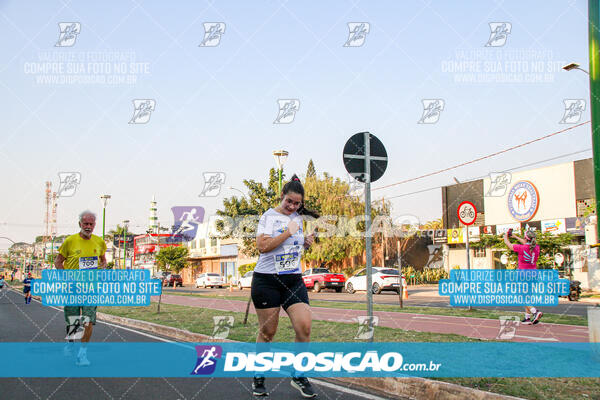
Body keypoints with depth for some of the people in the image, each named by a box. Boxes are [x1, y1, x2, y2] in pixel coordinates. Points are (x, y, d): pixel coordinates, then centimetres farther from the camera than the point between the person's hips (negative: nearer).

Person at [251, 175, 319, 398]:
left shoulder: (299, 218, 12)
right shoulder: (269, 216, -5)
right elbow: (262, 246, -18)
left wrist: (306, 244, 7)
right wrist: (289, 232, -18)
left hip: (294, 280, 5)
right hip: (267, 280, -4)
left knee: (304, 327, -8)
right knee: (267, 332, 3)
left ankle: (299, 377, 9)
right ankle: (258, 378, 21)